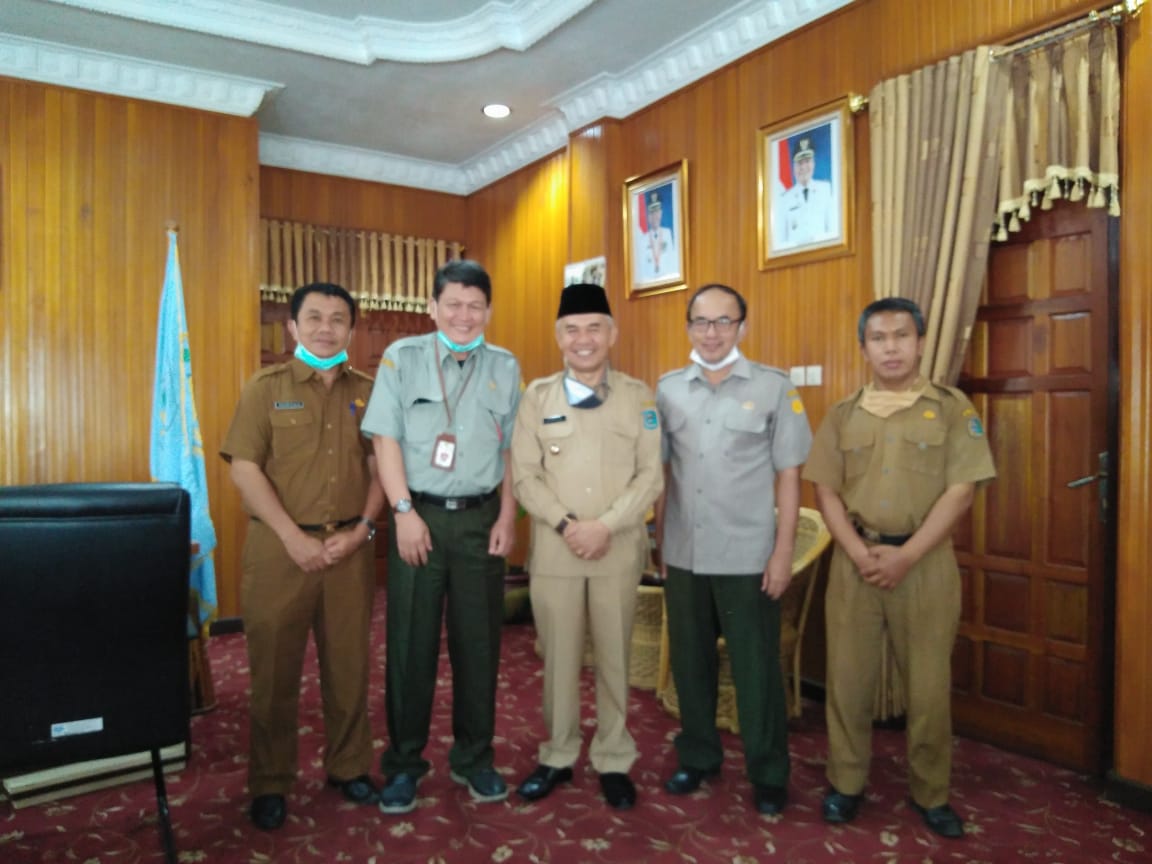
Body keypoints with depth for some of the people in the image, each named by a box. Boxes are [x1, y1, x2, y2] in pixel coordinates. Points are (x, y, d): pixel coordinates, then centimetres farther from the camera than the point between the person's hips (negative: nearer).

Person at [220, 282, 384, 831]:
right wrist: (294, 538, -14)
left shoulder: (366, 393, 8)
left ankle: (349, 766, 28)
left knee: (349, 664, 11)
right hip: (282, 546, -2)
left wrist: (362, 529, -6)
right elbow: (244, 469, -7)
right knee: (274, 668, 7)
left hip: (350, 547, 3)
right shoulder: (265, 388, 0)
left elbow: (378, 468, 8)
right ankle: (269, 784, 23)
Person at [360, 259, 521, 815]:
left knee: (478, 642, 9)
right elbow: (386, 439, -3)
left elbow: (512, 450, 9)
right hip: (419, 515, -1)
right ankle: (403, 763, 22)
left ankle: (473, 759, 25)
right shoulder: (402, 357, 1)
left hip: (480, 520, 2)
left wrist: (507, 517, 3)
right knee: (411, 642, 5)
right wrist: (404, 512, -10)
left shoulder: (505, 368, 7)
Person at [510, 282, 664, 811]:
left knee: (614, 658, 9)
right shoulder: (536, 396, 4)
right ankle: (558, 757, 28)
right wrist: (566, 524, -12)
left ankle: (613, 761, 26)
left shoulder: (639, 396, 3)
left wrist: (606, 525, -13)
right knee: (559, 658, 10)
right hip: (554, 549, 0)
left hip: (619, 549, 0)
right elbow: (524, 475, 0)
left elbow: (652, 474, -2)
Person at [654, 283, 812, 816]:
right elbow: (660, 472, 9)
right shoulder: (667, 390, 4)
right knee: (689, 662, 16)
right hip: (683, 555, 3)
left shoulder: (773, 387, -4)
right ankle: (697, 757, 35)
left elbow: (788, 476, -4)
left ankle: (768, 775, 26)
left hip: (748, 557, -3)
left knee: (756, 668, 8)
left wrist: (783, 552, -8)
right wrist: (660, 542, 8)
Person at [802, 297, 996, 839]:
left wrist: (905, 556, -13)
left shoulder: (952, 408, 0)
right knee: (848, 678, 8)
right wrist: (859, 553, -10)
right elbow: (826, 491, 4)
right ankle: (846, 783, 25)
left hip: (926, 563, -1)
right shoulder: (843, 414, 7)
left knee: (928, 684, 7)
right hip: (855, 561, 2)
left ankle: (930, 793, 27)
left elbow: (960, 492, -6)